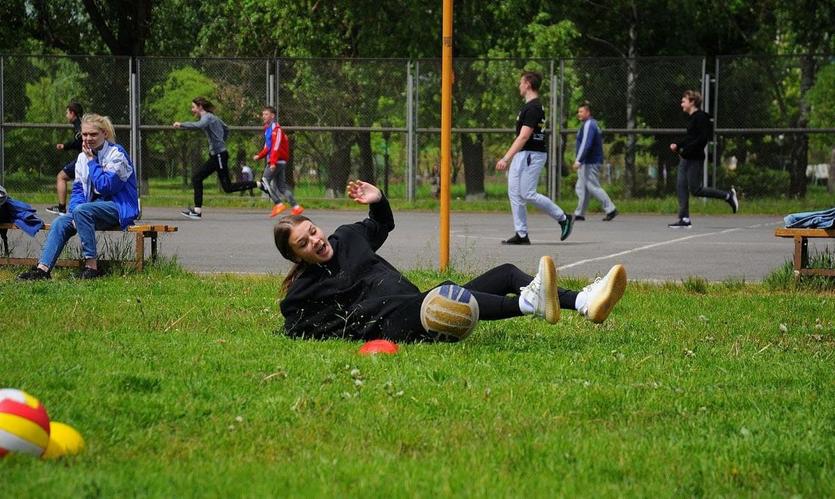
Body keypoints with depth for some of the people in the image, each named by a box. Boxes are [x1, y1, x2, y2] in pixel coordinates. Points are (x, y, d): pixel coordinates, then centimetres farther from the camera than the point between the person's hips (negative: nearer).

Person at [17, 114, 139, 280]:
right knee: (61, 222, -16)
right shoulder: (83, 157, 10)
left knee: (81, 210, -33)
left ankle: (91, 265, -30)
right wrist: (74, 214, -9)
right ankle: (43, 268, -24)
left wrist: (92, 161, -15)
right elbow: (78, 189, 9)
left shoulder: (117, 154, -11)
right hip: (93, 207, 7)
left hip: (119, 207, -7)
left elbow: (105, 186, -21)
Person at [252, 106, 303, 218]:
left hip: (277, 161, -10)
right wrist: (259, 156, 13)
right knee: (281, 185, 8)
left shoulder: (276, 129, -11)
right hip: (274, 161, 10)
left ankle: (278, 204, -17)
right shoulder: (267, 129, 19)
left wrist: (273, 162, -28)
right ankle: (296, 207, 6)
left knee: (265, 180, -15)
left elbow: (276, 146, -21)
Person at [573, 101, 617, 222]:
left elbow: (586, 144, -24)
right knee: (581, 188, 10)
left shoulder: (589, 125, -14)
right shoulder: (593, 124, 18)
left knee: (593, 187, -8)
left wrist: (578, 160, -27)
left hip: (590, 163, -11)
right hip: (587, 163, 11)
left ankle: (611, 209, -6)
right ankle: (579, 214, 10)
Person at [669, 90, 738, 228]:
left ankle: (728, 195, 9)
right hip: (686, 158, 9)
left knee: (695, 189, -5)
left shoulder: (701, 117, -14)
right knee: (681, 186, 2)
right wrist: (678, 145, 12)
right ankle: (684, 219, 4)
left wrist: (686, 149, -22)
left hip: (695, 159, -9)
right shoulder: (691, 118, 14)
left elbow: (703, 138, -20)